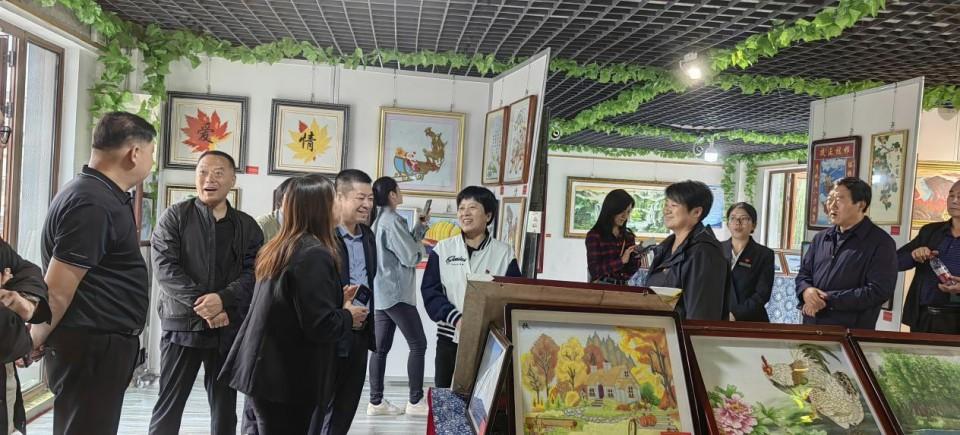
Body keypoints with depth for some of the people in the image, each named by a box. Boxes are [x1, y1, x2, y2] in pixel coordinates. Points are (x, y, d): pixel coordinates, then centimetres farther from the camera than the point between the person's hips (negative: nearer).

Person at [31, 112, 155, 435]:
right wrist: (35, 341, -3)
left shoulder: (105, 195, 12)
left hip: (103, 345, 10)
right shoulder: (93, 204, -21)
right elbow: (56, 292, -19)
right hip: (91, 348, -10)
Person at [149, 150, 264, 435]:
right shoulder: (175, 216, 2)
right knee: (168, 406, 4)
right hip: (182, 323, -2)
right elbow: (164, 267, -8)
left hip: (229, 328, 2)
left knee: (225, 408, 11)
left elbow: (255, 272, -2)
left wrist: (222, 299, -19)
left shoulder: (247, 226, 7)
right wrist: (201, 305, -16)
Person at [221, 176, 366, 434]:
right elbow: (320, 325, -23)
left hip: (267, 369, 9)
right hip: (289, 378, -9)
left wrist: (336, 299, 14)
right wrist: (348, 316, -4)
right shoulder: (315, 255, -19)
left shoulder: (278, 248, 9)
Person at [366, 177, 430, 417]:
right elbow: (411, 257, -16)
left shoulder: (379, 221, 15)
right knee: (418, 344, -2)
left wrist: (421, 227, 14)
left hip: (381, 293, 10)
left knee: (381, 348, 8)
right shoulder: (393, 221, -15)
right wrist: (422, 248, 3)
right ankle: (416, 401, 1)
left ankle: (376, 401, 10)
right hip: (397, 293, -10)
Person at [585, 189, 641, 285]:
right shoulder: (594, 235, -4)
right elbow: (594, 271, -11)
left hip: (624, 286, 4)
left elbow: (631, 271, 12)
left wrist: (636, 256, -5)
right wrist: (621, 261, -16)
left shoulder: (629, 235, 10)